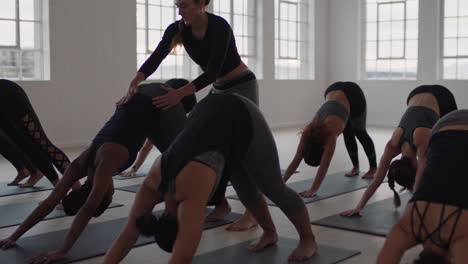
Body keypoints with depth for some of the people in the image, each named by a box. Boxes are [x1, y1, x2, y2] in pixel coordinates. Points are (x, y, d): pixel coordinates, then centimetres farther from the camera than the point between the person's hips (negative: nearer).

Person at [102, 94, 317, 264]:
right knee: (244, 187, 16)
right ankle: (269, 233, 38)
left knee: (272, 187, 7)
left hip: (241, 119, -6)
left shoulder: (191, 194, -30)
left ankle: (308, 240, 26)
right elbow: (128, 234, -10)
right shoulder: (154, 184, -13)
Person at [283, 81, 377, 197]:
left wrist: (313, 190, -41)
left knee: (359, 133, 9)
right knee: (348, 134, 7)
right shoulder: (308, 131, -22)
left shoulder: (330, 132, -35)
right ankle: (355, 167, 24)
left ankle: (373, 168, 27)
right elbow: (296, 160, -22)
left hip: (353, 94, -4)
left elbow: (325, 165, -38)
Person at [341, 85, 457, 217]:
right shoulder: (393, 145, -28)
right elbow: (377, 180, -27)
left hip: (442, 97, -3)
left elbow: (419, 182, -44)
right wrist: (359, 207, -31)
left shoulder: (421, 141, -42)